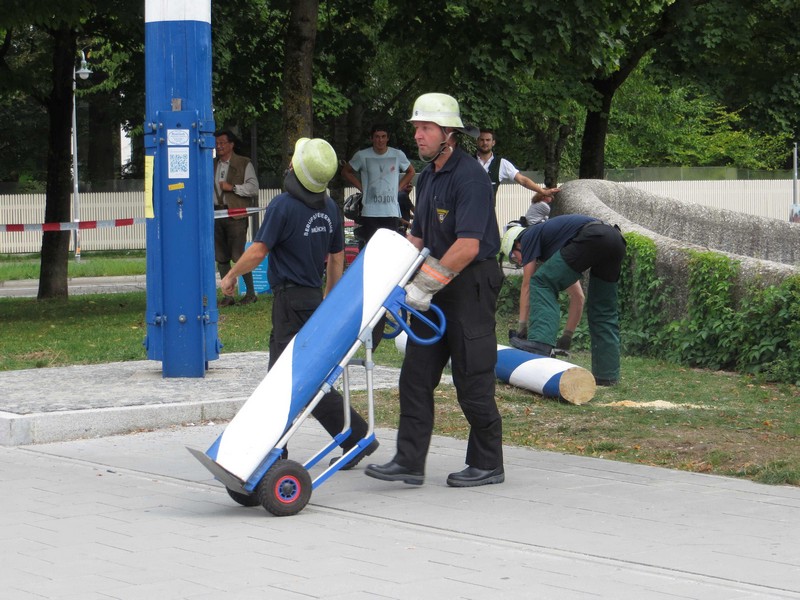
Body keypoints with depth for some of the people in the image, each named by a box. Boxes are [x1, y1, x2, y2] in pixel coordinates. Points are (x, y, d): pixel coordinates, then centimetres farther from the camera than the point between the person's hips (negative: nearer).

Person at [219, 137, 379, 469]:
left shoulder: (284, 205, -17)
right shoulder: (329, 208, 6)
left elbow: (257, 252, -15)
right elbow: (336, 259, 13)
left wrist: (230, 277, 1)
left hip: (291, 300, -8)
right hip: (313, 297, 8)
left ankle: (357, 438, -5)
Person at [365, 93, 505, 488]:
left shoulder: (469, 177, -17)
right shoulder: (427, 176, 12)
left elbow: (468, 247, -25)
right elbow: (416, 237, 18)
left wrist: (425, 285, -22)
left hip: (471, 287, -9)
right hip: (436, 288, 9)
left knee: (472, 382, -1)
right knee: (415, 376, 4)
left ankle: (487, 465, 11)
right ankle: (409, 462, 6)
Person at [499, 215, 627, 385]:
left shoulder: (529, 237, 16)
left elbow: (527, 287, 12)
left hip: (592, 237, -9)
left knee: (542, 284, 0)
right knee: (604, 312, 15)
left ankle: (540, 343, -16)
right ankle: (607, 375, 15)